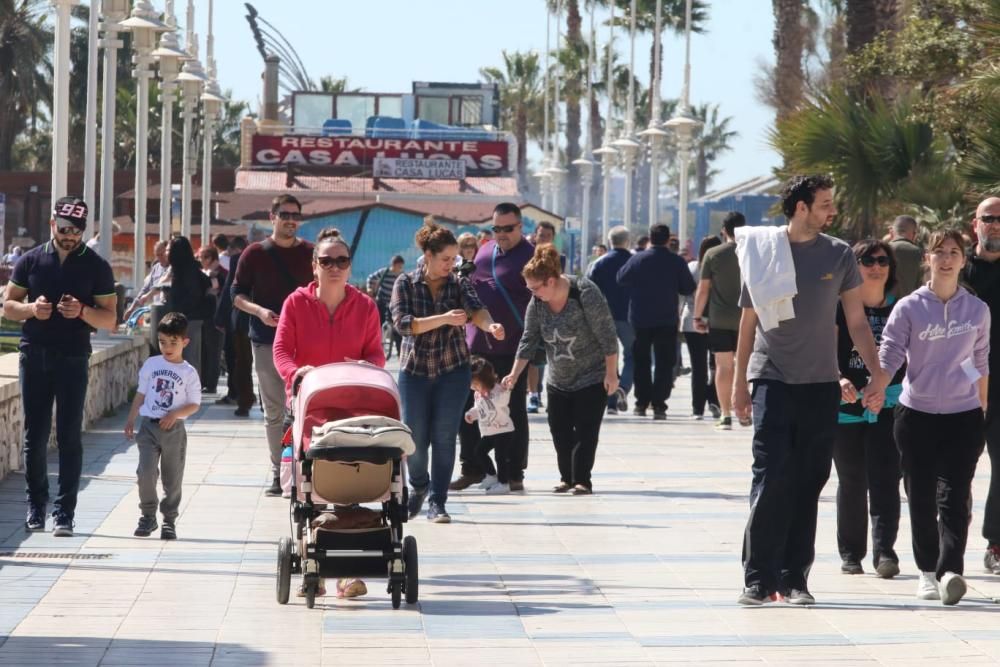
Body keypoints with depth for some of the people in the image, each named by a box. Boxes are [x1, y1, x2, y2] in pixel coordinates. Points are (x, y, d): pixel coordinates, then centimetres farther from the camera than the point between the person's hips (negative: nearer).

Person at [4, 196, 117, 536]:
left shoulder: (96, 266, 1)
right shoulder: (31, 260, 6)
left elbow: (109, 320, 1)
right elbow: (8, 306, 9)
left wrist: (82, 311, -19)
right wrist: (31, 309, -12)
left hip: (73, 358, -2)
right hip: (34, 355, 2)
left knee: (69, 437, -5)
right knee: (35, 435, 6)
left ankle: (64, 512, -4)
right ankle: (36, 505, 18)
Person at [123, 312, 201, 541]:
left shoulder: (189, 373, -1)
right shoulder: (151, 365, 5)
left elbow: (194, 404, 0)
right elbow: (141, 394, 12)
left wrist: (175, 414, -16)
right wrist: (130, 420, 10)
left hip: (174, 429, -1)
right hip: (149, 426, 1)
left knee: (172, 478, 5)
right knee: (145, 472, -11)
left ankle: (169, 520, 16)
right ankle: (148, 516, 2)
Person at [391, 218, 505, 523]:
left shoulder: (459, 284, -1)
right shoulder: (406, 284, -4)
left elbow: (475, 309, -19)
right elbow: (403, 323, -17)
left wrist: (489, 325, -42)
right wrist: (444, 319, -29)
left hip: (453, 371, 0)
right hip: (414, 370, 0)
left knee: (444, 437, -2)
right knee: (415, 437, 2)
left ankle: (437, 503, 8)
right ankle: (419, 486, 31)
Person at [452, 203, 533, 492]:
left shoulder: (529, 257, -6)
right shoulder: (484, 251, 12)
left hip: (511, 349, -6)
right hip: (476, 347, 6)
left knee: (514, 411, 3)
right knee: (467, 409, 7)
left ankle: (514, 474, 10)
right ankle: (472, 469, 18)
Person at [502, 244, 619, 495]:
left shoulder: (585, 294, -23)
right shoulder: (537, 302, -6)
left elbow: (607, 335, -19)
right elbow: (529, 340, -1)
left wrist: (611, 373, -18)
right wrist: (514, 374, -8)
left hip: (592, 377, -6)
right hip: (558, 379, 6)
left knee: (585, 429, -7)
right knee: (559, 429, 5)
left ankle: (582, 480, -2)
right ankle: (567, 477, 16)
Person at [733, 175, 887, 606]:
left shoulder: (839, 255, 5)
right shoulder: (763, 250, 1)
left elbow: (857, 322, 8)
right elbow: (749, 321, 7)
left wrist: (877, 377, 1)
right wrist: (739, 382, 7)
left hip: (821, 384, 2)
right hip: (772, 380, -2)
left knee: (808, 484, 3)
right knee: (771, 480, -9)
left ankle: (794, 578, 10)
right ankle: (759, 578, -4)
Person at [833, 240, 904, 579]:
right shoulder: (840, 308, 1)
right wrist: (839, 380, -25)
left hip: (888, 408, 0)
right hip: (847, 407, 0)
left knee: (885, 480, -10)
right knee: (851, 481, 8)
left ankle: (884, 551, -14)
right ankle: (851, 553, 17)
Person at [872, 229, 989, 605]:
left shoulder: (977, 311, 5)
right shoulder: (909, 308, -1)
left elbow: (981, 363, 14)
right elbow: (889, 356, -4)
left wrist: (982, 411, 17)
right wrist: (872, 391, -21)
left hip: (963, 417, 0)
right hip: (916, 415, 0)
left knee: (954, 497, -11)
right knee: (920, 498, 5)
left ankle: (950, 571, -20)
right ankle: (927, 571, 17)